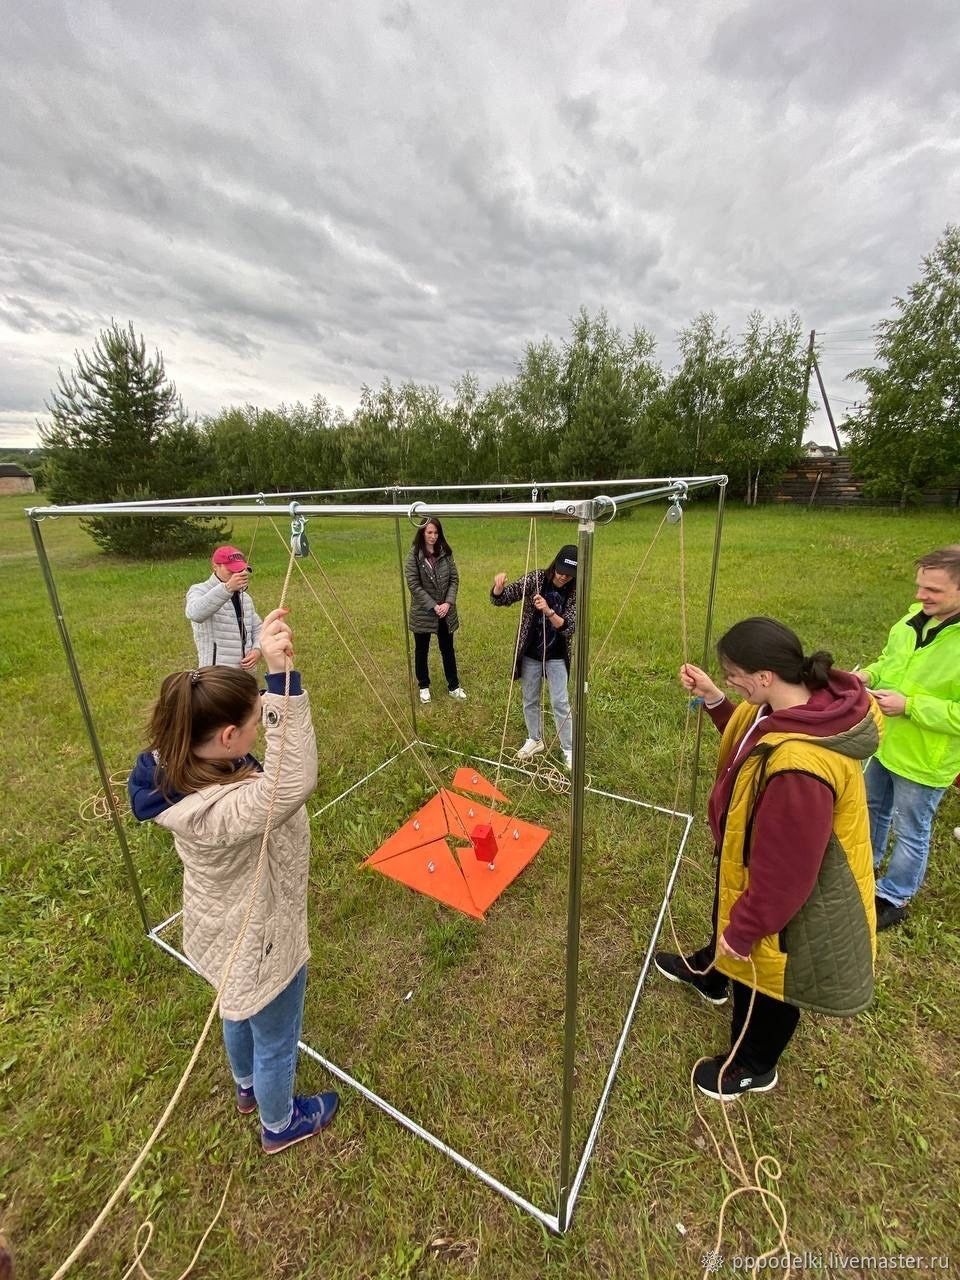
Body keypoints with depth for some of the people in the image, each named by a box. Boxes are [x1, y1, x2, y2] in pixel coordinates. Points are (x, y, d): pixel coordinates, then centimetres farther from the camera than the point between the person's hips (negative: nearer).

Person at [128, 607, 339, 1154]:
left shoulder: (180, 764, -17)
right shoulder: (215, 810, -44)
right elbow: (293, 782, -59)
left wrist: (272, 680, -17)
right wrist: (282, 677, -63)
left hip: (231, 929, 8)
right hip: (261, 941, -8)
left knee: (241, 1012, 37)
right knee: (276, 1039, 25)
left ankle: (248, 1087, 68)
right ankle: (280, 1124, 56)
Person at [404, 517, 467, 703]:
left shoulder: (446, 553, 0)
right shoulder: (414, 556, -10)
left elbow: (454, 579, 0)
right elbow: (414, 585, -14)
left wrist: (448, 602, -13)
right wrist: (433, 606, -17)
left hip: (445, 611, 3)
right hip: (423, 612, -3)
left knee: (447, 649, 14)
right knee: (421, 650, 13)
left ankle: (454, 686, 29)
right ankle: (424, 686, 32)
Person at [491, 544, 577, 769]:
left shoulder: (575, 593, -12)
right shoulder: (535, 579, -11)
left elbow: (569, 628, -19)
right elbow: (501, 599, -11)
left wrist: (548, 611, -36)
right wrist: (498, 586, -34)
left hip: (556, 656, -1)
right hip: (530, 654, 2)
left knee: (560, 703, 3)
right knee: (529, 700, 15)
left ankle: (569, 749, 19)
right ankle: (535, 740, 36)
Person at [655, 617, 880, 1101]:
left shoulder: (800, 766, -44)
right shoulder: (803, 703, -16)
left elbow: (784, 870, -32)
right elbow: (747, 738, 6)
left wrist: (744, 929, -18)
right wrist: (714, 700, -8)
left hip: (785, 893, -8)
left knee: (761, 978, 21)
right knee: (725, 918, 36)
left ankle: (753, 1067, 53)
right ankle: (709, 972, 69)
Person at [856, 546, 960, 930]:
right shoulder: (916, 615, -4)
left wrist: (909, 705, -29)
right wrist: (870, 674, -8)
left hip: (924, 761, -7)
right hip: (884, 741, 7)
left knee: (911, 832, 15)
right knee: (874, 808, 27)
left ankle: (893, 898, 36)